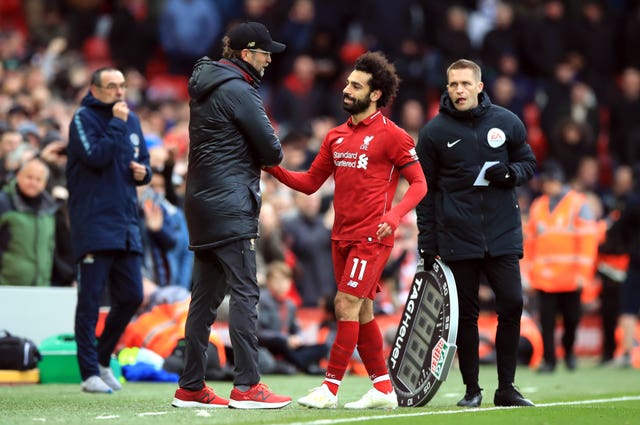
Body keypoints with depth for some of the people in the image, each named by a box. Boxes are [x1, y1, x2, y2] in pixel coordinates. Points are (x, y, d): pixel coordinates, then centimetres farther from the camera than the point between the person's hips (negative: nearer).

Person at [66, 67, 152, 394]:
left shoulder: (132, 120, 15)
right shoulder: (83, 118, -5)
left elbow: (143, 161, 24)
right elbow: (97, 156, -19)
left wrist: (143, 172, 2)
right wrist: (116, 122, -15)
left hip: (126, 222, 7)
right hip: (94, 223, -7)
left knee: (131, 297, 7)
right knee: (90, 299, -4)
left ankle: (102, 358, 24)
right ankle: (90, 373, 0)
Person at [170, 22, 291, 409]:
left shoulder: (207, 87, 17)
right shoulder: (238, 90, -12)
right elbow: (271, 150, -12)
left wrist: (258, 159, 6)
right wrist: (272, 156, 10)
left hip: (203, 203, 10)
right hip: (230, 206, -10)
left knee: (206, 296, 10)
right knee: (245, 293, -9)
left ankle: (191, 388, 12)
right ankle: (247, 386, -12)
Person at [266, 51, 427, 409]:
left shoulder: (392, 135, -7)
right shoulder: (336, 137, 13)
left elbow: (419, 183, -7)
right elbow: (310, 182, 16)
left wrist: (395, 214, -23)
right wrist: (275, 169, 1)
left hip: (372, 236, -7)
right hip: (342, 236, 7)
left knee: (348, 305, -11)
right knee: (361, 311, 10)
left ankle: (330, 388, -8)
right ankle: (383, 389, 18)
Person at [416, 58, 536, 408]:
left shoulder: (507, 123, 4)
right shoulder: (434, 131, 0)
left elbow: (528, 163, 15)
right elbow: (425, 189, 4)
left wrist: (510, 172, -10)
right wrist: (426, 242, 0)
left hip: (503, 234, 1)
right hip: (457, 237, -1)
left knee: (512, 304, -5)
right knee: (466, 313, 3)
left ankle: (506, 388, 6)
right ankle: (472, 389, 12)